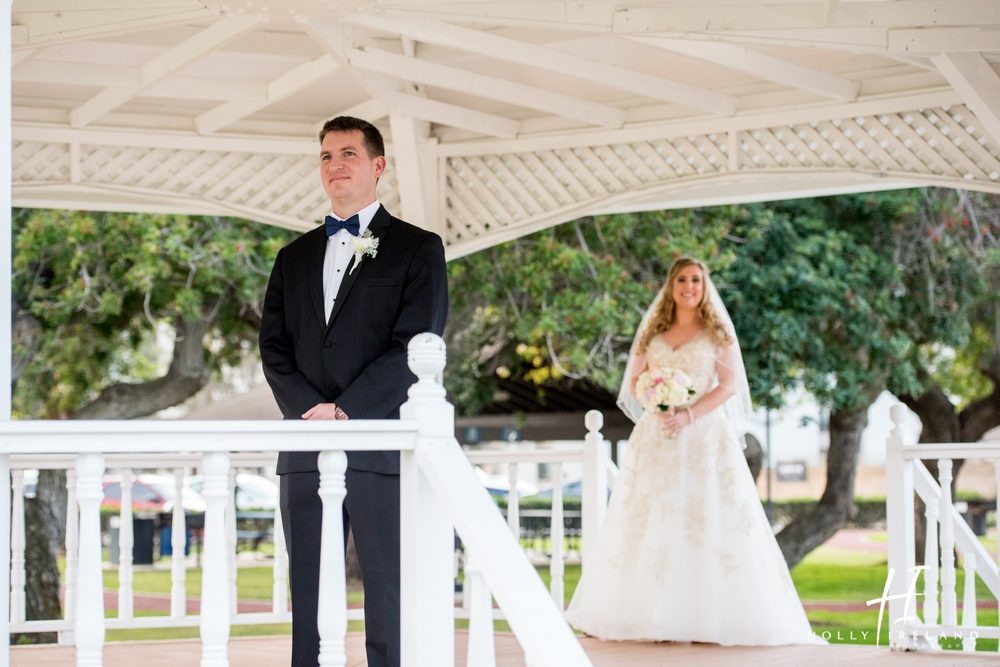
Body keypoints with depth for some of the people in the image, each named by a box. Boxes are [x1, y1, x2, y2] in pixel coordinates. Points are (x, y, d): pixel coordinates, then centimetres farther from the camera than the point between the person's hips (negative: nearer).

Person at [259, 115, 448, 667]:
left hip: (382, 447, -4)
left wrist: (346, 410, -13)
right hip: (306, 450, 4)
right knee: (309, 602, 4)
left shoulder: (417, 249, 6)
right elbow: (274, 347, 11)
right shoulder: (294, 258, 20)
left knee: (389, 599, -5)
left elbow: (417, 345, -5)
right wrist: (310, 408, -8)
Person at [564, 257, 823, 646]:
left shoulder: (717, 333, 4)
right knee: (650, 524, -2)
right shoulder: (653, 333, 14)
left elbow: (730, 384, -4)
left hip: (704, 435, -3)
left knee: (708, 521, -10)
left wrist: (688, 414, -17)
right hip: (655, 437, 3)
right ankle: (651, 617, -1)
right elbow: (633, 383, 12)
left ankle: (709, 618, -10)